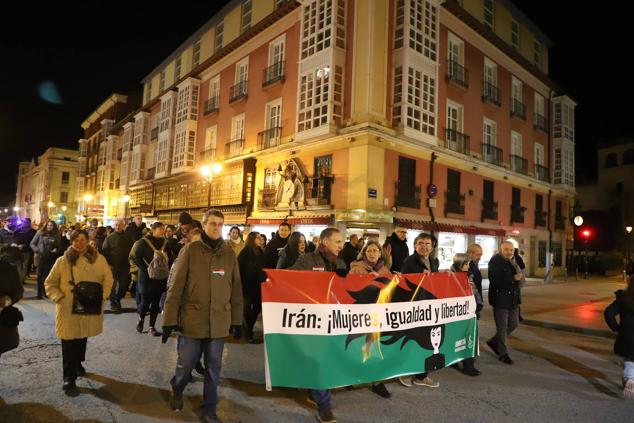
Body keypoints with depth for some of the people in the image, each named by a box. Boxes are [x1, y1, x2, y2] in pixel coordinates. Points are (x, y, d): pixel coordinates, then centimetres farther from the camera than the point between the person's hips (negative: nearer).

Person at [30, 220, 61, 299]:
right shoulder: (40, 233, 1)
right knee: (40, 275, 4)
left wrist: (56, 250, -7)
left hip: (51, 259, 1)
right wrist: (37, 250, -11)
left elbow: (59, 247, 13)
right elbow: (32, 244, 4)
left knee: (48, 276, -1)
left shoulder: (56, 236, 5)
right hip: (41, 258, -1)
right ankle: (39, 293, 13)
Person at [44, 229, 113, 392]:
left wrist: (102, 296, -10)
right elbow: (50, 283, 1)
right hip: (67, 309, -2)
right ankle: (69, 376, 13)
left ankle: (78, 364, 45)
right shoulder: (62, 261, -7)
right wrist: (59, 298, -11)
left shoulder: (98, 259, -5)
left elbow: (108, 279, 2)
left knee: (82, 339, 21)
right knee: (68, 343, 0)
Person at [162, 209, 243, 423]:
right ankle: (177, 390, 43)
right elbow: (175, 286, -6)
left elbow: (236, 289, 6)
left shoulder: (229, 253, 2)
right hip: (192, 320, -2)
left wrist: (237, 320, 7)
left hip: (219, 322, 2)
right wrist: (170, 319, -9)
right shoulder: (190, 249, -6)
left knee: (213, 369, 12)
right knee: (185, 364, 11)